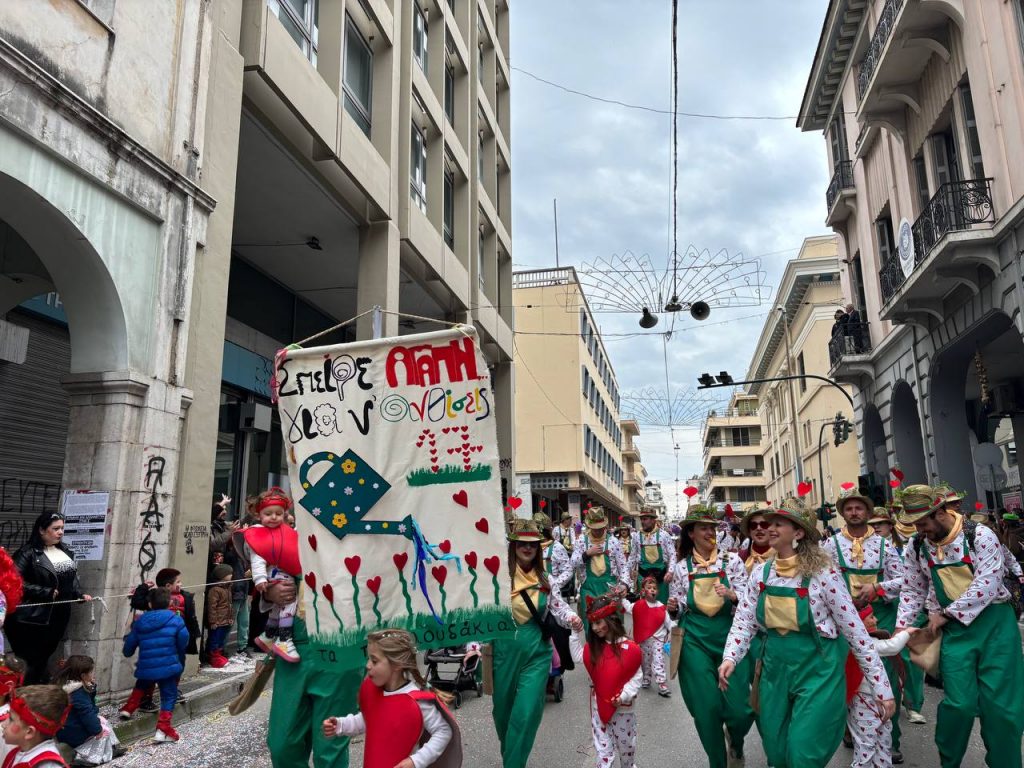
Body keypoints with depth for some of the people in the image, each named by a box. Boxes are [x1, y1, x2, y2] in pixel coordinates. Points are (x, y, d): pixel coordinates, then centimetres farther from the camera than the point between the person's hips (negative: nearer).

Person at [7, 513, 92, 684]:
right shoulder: (28, 553, -12)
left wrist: (80, 594, 1)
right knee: (31, 662, 2)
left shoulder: (66, 551, 9)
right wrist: (47, 592, -20)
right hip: (34, 618, -6)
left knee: (44, 658, 16)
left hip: (59, 616, 6)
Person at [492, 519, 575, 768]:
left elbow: (558, 607, 5)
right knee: (503, 708, 16)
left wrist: (571, 617, -15)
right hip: (505, 649, -1)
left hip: (536, 651, 1)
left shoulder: (544, 578, 0)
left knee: (527, 713, -5)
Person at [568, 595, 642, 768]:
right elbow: (578, 657, 5)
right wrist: (577, 632, -2)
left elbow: (637, 677, -13)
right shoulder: (594, 647, -2)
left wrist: (624, 695, -23)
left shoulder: (630, 648, -19)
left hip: (622, 708, -3)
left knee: (626, 746, 20)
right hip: (598, 706, 3)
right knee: (603, 749, 10)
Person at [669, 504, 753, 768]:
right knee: (707, 708, 2)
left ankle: (735, 742, 32)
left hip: (730, 636, 0)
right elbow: (680, 607, 9)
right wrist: (673, 607, -13)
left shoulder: (732, 560, -1)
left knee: (740, 708, -5)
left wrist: (732, 595, -23)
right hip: (696, 641, 1)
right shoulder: (682, 567, 2)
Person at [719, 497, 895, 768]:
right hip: (775, 669, 5)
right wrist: (730, 658, -13)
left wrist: (882, 687, -9)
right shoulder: (761, 574, -1)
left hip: (817, 670, -5)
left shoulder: (822, 573, -15)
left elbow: (855, 631, -11)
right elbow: (744, 623, 3)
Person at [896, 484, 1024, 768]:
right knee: (960, 703, -4)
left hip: (995, 622, -2)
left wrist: (947, 614, -16)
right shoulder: (916, 546, 0)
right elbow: (913, 591, 8)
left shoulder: (979, 536, -12)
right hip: (954, 629, 2)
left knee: (1000, 703, 1)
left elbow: (986, 584, -18)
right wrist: (901, 627, -1)